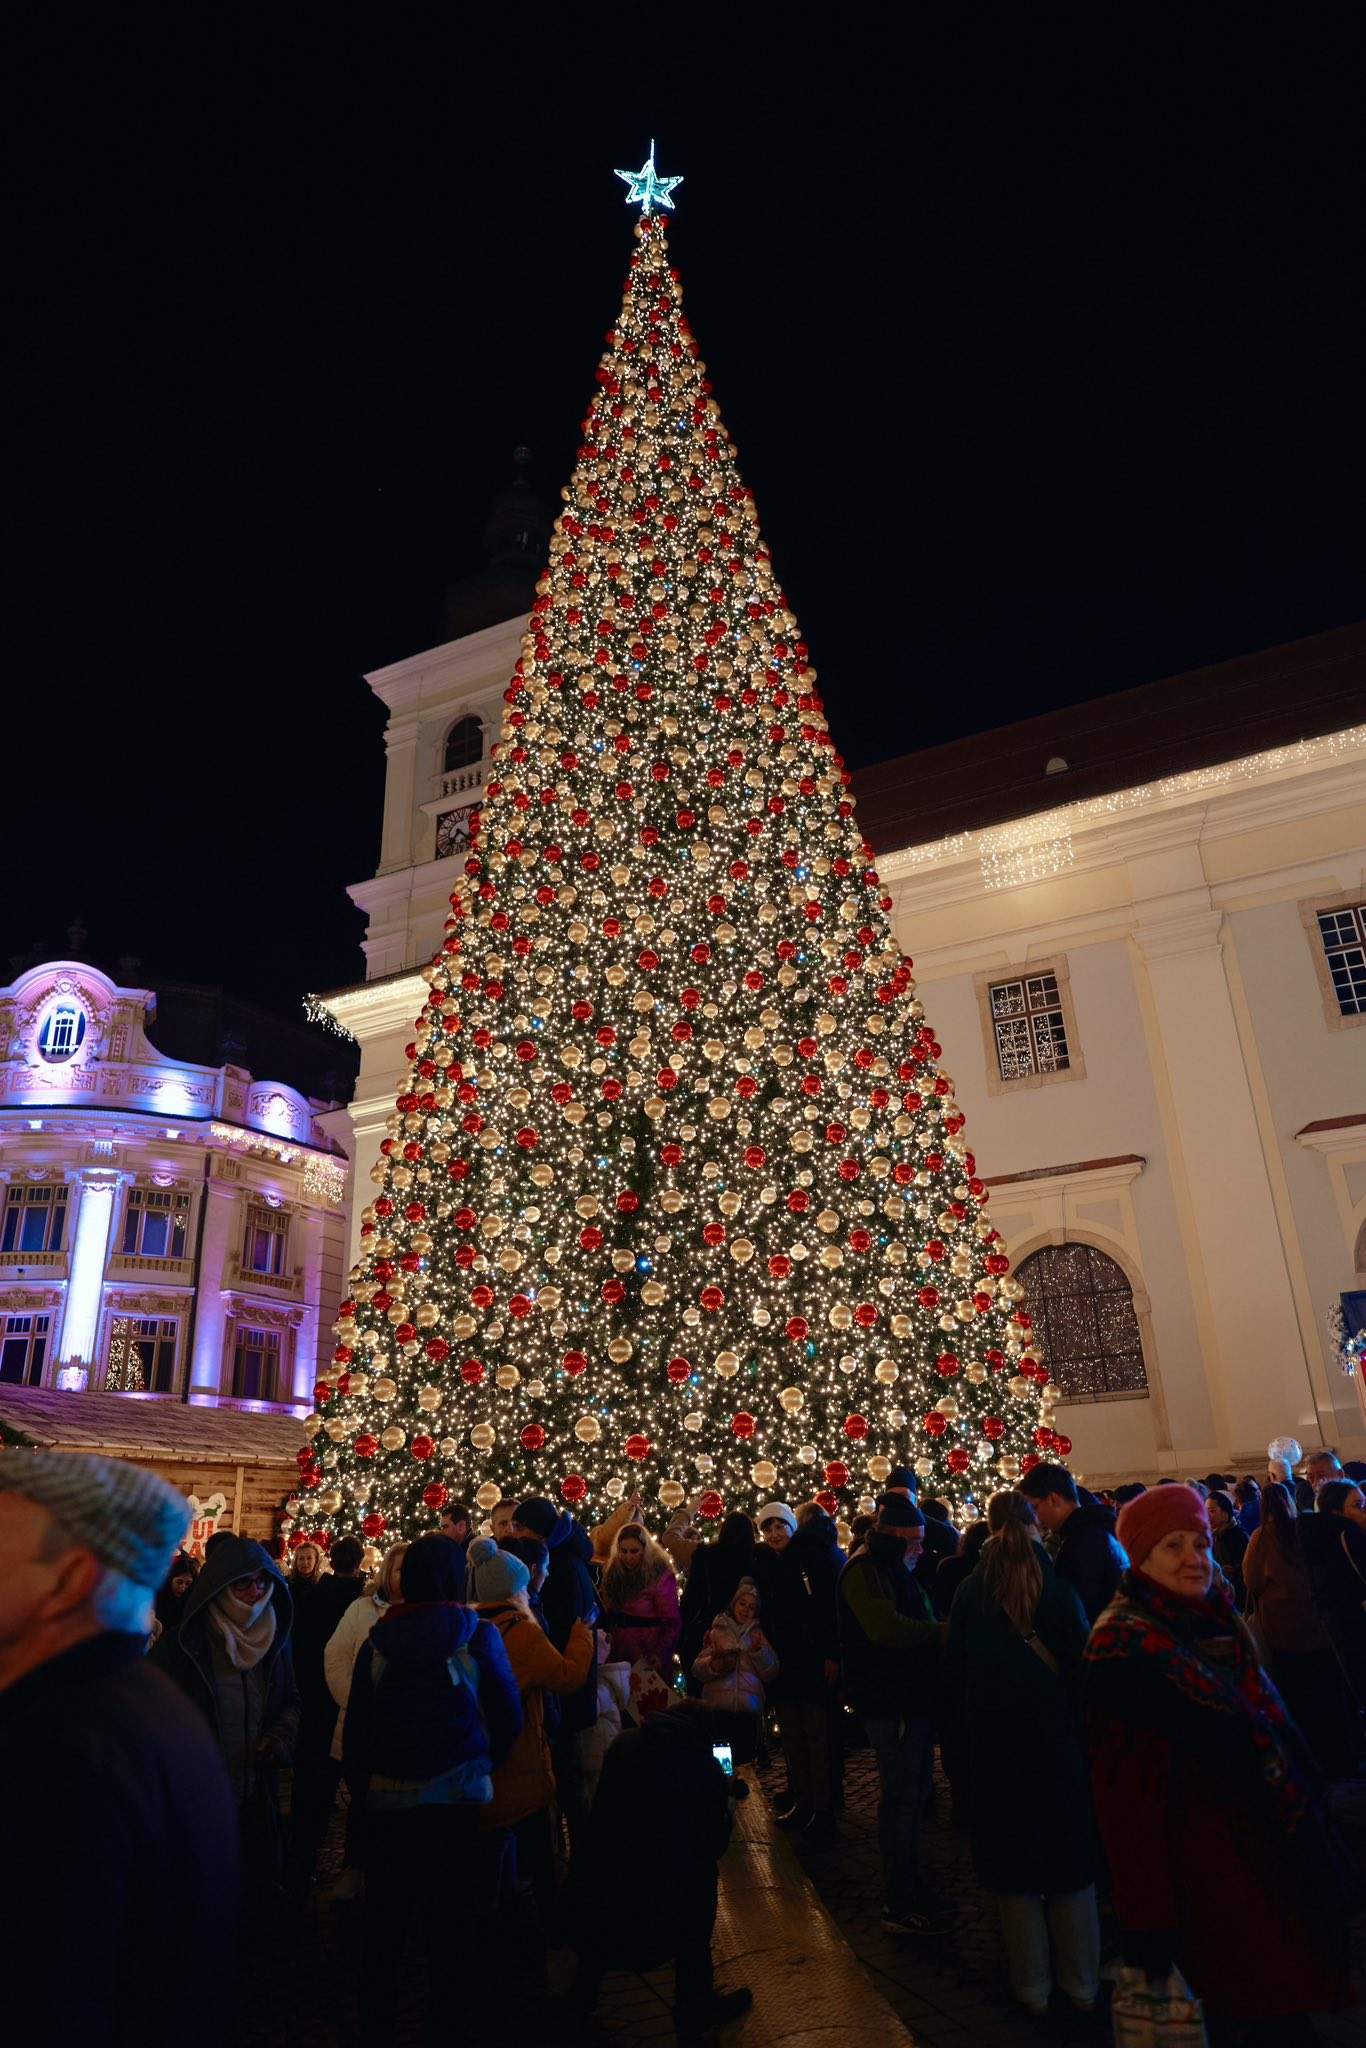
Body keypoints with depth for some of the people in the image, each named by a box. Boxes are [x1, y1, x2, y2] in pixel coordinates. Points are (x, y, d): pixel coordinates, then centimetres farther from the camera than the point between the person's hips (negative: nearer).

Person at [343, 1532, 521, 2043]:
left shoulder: (376, 1642, -6)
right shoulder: (478, 1637, -11)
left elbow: (355, 1729, 0)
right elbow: (509, 1719, -6)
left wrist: (364, 1783, 15)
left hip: (388, 1802, 2)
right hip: (463, 1799, -2)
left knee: (387, 1922, 19)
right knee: (462, 1925, 14)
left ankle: (377, 2018, 32)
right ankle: (465, 2020, 24)